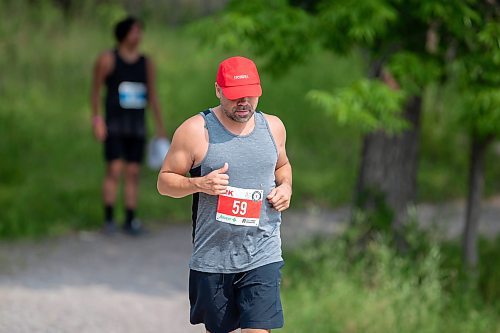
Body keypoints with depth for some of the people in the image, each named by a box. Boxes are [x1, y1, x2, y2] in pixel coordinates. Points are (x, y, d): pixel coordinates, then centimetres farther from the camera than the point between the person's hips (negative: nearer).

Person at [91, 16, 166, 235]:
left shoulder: (146, 63, 7)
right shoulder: (107, 59, -5)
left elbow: (152, 96, 12)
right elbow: (96, 89, -3)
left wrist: (160, 128, 11)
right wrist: (96, 117, -13)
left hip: (137, 127, 4)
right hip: (114, 125, -4)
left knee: (133, 173, 2)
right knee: (114, 170, -12)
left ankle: (130, 221, 6)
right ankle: (108, 219, -6)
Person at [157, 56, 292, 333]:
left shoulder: (273, 127, 7)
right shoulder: (195, 131, -6)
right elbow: (164, 181, -2)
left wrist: (286, 186, 4)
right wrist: (199, 184, -20)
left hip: (262, 255, 1)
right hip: (212, 256, -1)